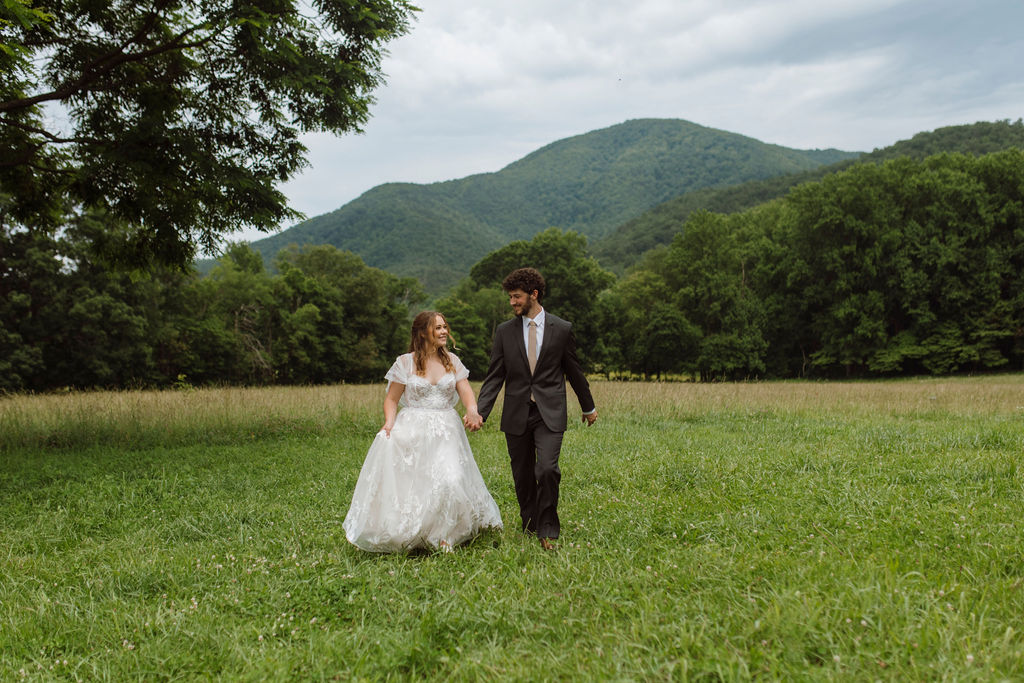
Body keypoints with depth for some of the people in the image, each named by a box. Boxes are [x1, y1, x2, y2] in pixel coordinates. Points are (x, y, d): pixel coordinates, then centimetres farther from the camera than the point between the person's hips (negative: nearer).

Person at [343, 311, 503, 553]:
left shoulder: (452, 360, 10)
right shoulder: (405, 362, 2)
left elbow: (466, 391, 3)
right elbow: (391, 399, 5)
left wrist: (472, 411, -19)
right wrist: (389, 422, -13)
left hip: (446, 433, 2)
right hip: (412, 432, -1)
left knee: (450, 481, -16)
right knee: (406, 484, -7)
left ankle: (442, 536, -2)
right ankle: (404, 535, 13)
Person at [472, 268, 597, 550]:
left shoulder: (562, 329, 1)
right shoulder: (504, 331, 5)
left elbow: (574, 371, 12)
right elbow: (494, 376, 3)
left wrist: (589, 407, 21)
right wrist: (479, 412, -10)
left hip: (549, 413, -2)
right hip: (517, 415, 2)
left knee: (547, 469, -17)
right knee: (523, 477, 8)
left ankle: (547, 530, 0)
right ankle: (529, 528, 27)